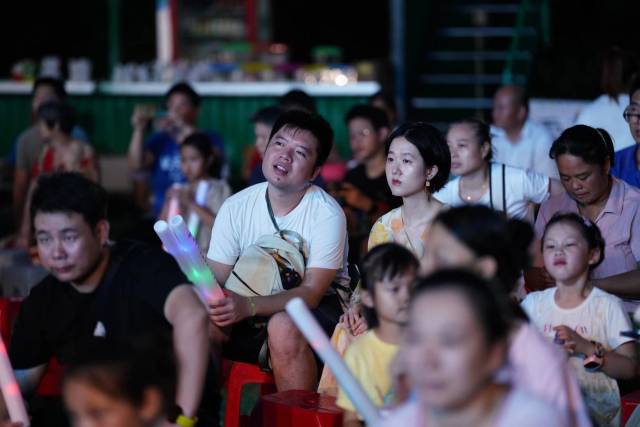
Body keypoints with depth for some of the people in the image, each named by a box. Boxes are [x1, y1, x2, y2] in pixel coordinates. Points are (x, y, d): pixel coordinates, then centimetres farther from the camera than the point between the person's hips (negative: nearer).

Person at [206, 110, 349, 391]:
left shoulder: (327, 214, -16)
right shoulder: (236, 207, -3)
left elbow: (311, 292, -21)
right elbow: (215, 278, -5)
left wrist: (248, 306, -37)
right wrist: (211, 301, -31)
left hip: (319, 305, -4)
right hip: (255, 310, 4)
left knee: (283, 326, -36)